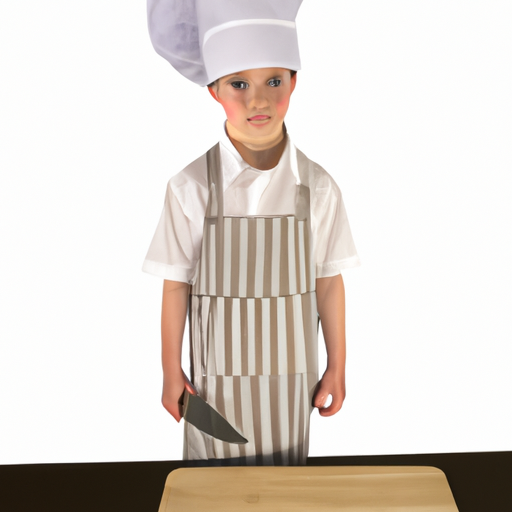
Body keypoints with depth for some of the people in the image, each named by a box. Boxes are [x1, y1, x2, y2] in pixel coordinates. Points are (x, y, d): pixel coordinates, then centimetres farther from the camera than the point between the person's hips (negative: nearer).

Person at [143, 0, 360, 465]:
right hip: (218, 378, -1)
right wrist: (171, 372, 1)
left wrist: (337, 367, 5)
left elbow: (328, 282, -1)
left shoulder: (318, 187, -7)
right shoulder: (190, 188, -12)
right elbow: (176, 285, -5)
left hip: (291, 375, 1)